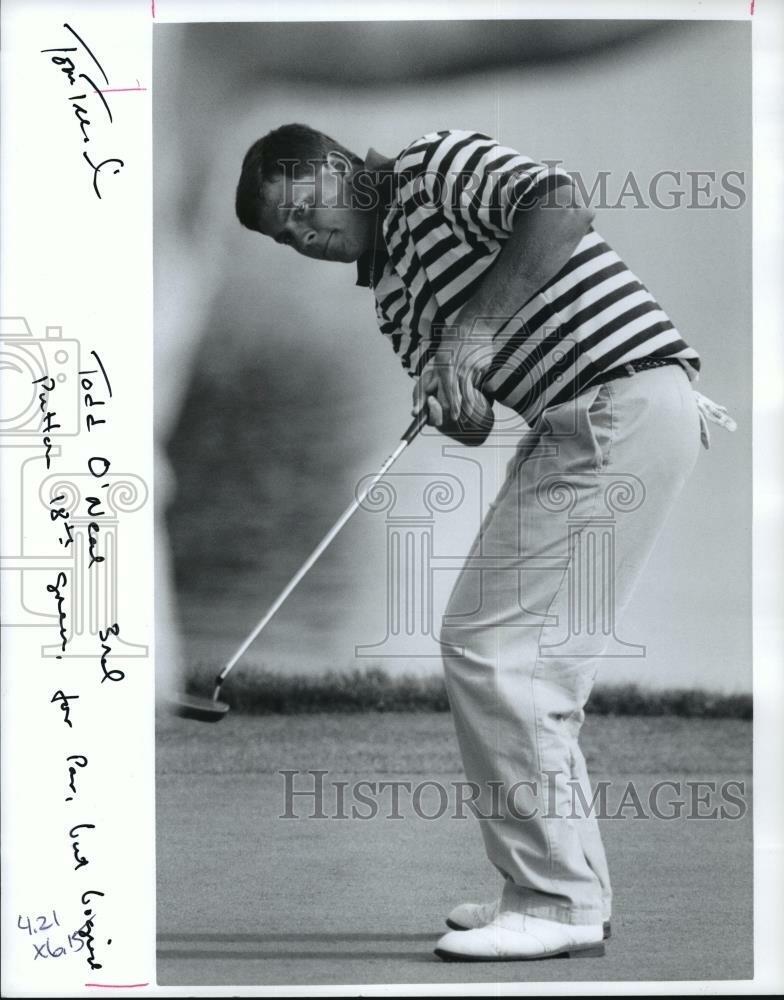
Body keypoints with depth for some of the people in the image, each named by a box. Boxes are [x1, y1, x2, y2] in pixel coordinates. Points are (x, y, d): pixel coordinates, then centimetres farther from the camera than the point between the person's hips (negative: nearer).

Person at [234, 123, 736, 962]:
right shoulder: (390, 289, 21)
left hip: (622, 399, -10)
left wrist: (477, 325, -23)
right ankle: (555, 888, 18)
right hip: (565, 426, 10)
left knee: (491, 647, -10)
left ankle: (561, 903, -5)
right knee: (524, 655, 11)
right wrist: (448, 402, -7)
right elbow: (472, 426, 15)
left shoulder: (434, 166, -2)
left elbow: (560, 206, -20)